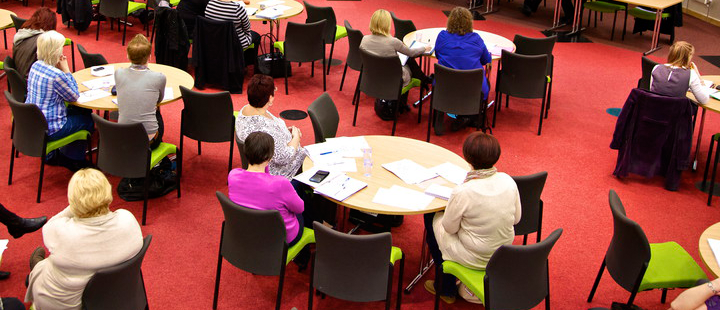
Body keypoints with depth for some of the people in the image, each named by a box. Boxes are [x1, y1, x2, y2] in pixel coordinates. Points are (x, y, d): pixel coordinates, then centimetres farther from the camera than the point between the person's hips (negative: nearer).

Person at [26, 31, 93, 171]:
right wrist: (66, 70, -11)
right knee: (88, 120, 12)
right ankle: (73, 160, 28)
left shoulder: (35, 65, -1)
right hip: (48, 129, -9)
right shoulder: (56, 75, -27)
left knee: (81, 111, 24)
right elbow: (74, 96, -11)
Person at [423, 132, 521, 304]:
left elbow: (450, 228, -14)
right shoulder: (508, 181, -13)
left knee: (432, 218, 18)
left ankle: (446, 289, 31)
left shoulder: (462, 192, -29)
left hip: (475, 259, -6)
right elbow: (516, 218, 1)